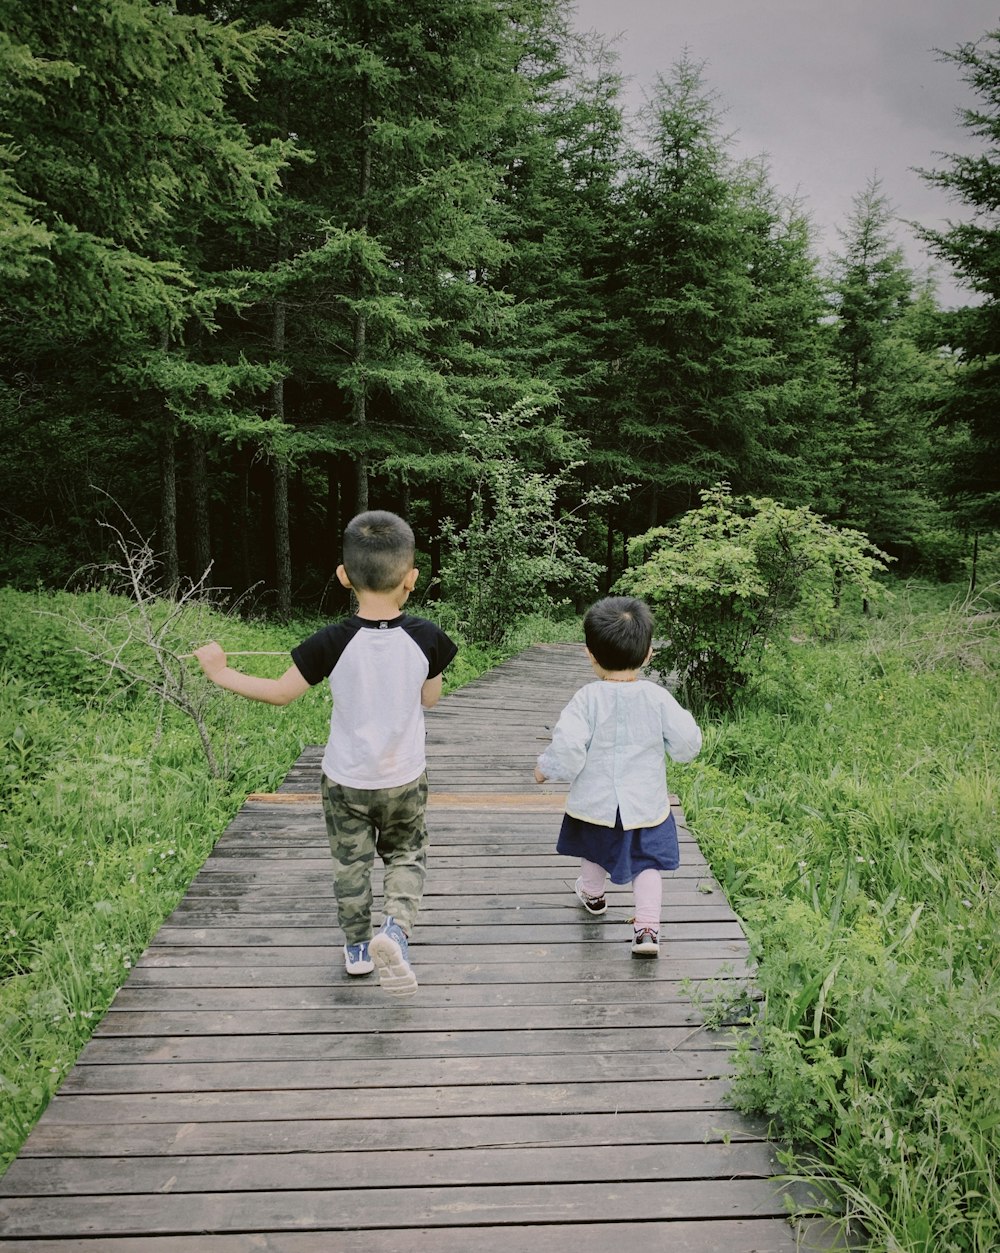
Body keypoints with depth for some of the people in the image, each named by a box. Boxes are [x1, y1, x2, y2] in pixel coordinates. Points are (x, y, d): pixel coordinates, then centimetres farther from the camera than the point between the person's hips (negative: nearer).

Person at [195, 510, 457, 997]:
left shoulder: (333, 642, -21)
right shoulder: (425, 637, -17)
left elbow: (281, 692, -12)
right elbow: (430, 699, -2)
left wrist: (222, 673, 0)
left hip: (345, 781, 0)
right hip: (404, 780, 1)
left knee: (351, 864, 19)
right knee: (406, 857, 20)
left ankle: (357, 948, 33)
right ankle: (395, 929, -4)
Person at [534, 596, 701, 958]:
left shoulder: (587, 699, -18)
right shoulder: (657, 697, -12)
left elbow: (567, 749, -23)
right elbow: (687, 744, -7)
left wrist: (545, 768, -4)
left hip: (595, 803, 0)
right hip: (646, 803, 0)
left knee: (595, 852, 27)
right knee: (646, 863, 14)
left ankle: (592, 893, 52)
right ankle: (648, 927, 2)